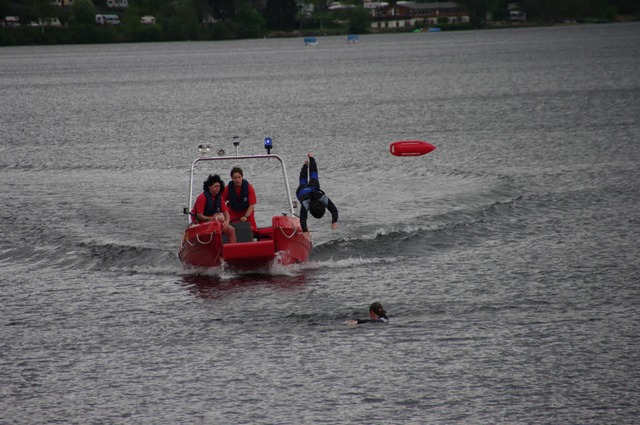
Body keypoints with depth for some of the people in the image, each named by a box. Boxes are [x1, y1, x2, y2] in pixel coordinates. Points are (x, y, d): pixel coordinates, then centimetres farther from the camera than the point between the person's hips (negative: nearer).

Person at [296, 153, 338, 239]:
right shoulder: (305, 204, -53)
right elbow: (303, 219, -58)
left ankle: (311, 157, 60)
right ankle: (305, 165, 67)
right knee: (303, 182, 37)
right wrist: (305, 231, -73)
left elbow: (334, 210, -49)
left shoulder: (323, 199, -48)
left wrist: (334, 222, -65)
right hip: (301, 190, 0)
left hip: (314, 187, 0)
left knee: (313, 176, 33)